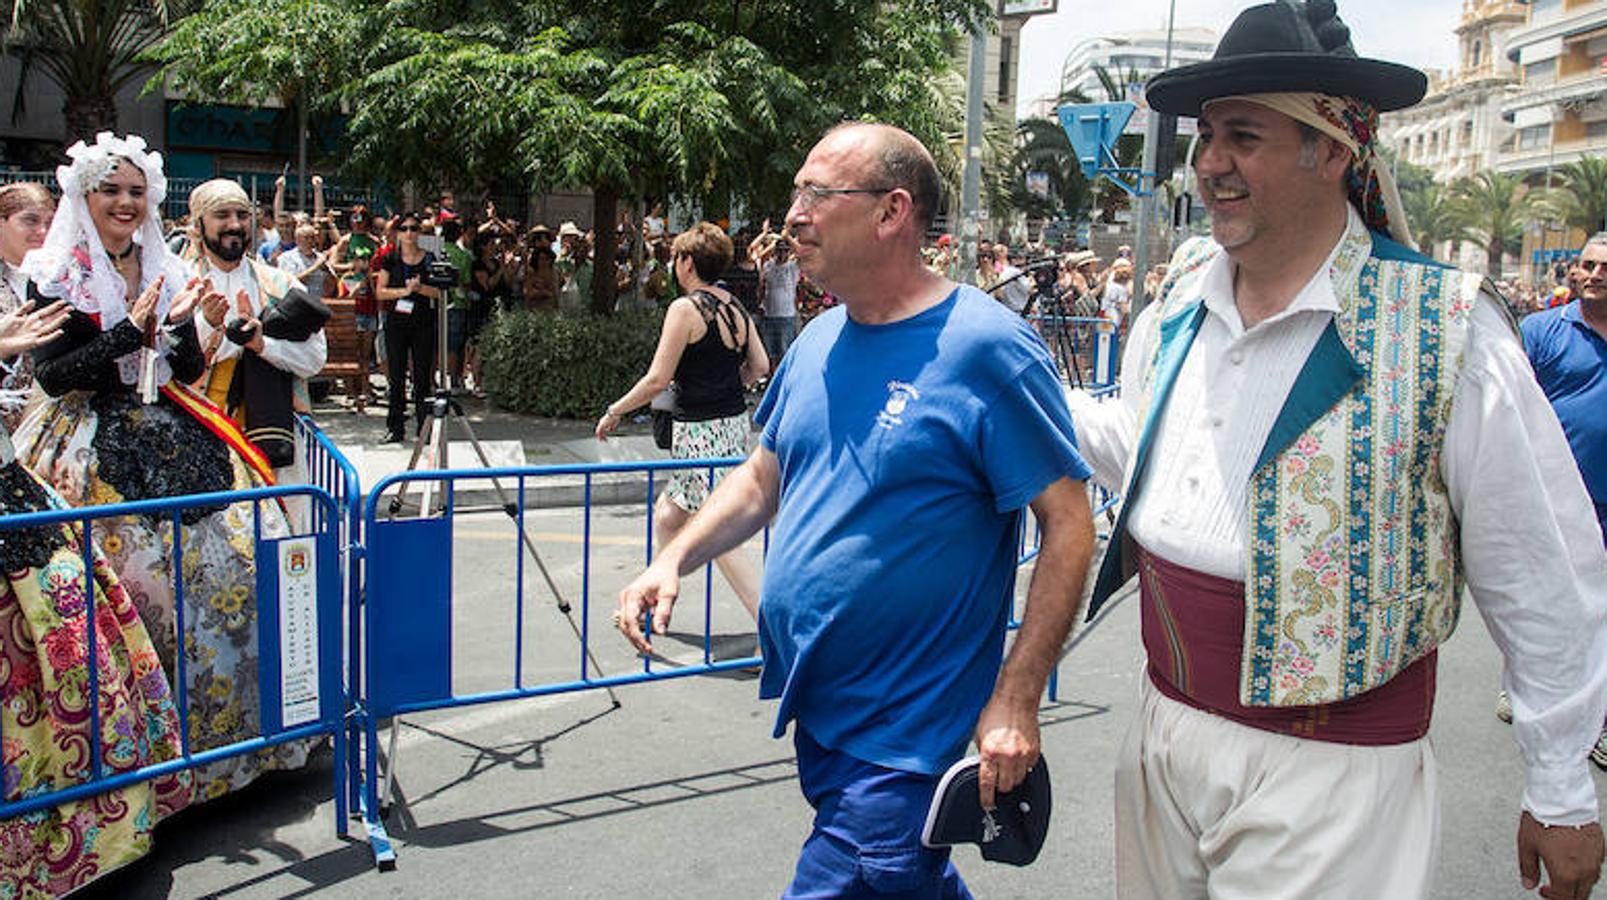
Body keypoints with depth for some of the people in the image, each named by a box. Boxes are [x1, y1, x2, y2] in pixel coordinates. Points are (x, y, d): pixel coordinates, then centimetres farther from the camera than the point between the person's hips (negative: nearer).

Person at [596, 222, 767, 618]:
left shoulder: (685, 309, -13)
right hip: (735, 423, 9)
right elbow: (760, 366, 10)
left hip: (700, 431, -9)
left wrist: (614, 412, -3)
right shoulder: (736, 307, 9)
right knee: (666, 516, 21)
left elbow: (657, 379, -14)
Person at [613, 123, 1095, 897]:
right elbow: (763, 475, 17)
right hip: (813, 708, 7)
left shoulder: (986, 347, -16)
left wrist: (1015, 701, -20)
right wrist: (674, 560, 1)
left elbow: (1068, 524, -16)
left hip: (901, 738, -7)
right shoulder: (820, 340, 6)